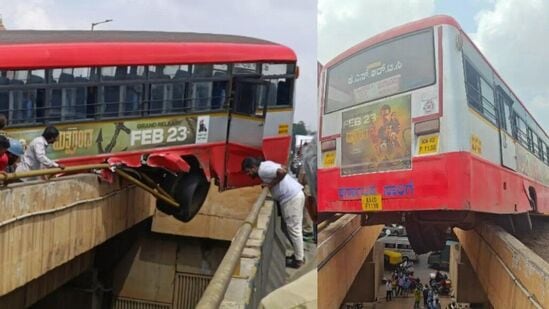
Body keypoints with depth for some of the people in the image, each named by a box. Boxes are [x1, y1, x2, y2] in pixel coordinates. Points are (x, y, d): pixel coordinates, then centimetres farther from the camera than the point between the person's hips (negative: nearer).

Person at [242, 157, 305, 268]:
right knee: (295, 228, 18)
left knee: (294, 229, -1)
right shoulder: (265, 165, 15)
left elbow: (282, 172, -27)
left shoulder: (262, 170, -14)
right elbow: (282, 168, 21)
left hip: (291, 198, -10)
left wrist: (271, 184, -13)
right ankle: (299, 255, 27)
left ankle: (298, 260, 8)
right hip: (296, 194, 10)